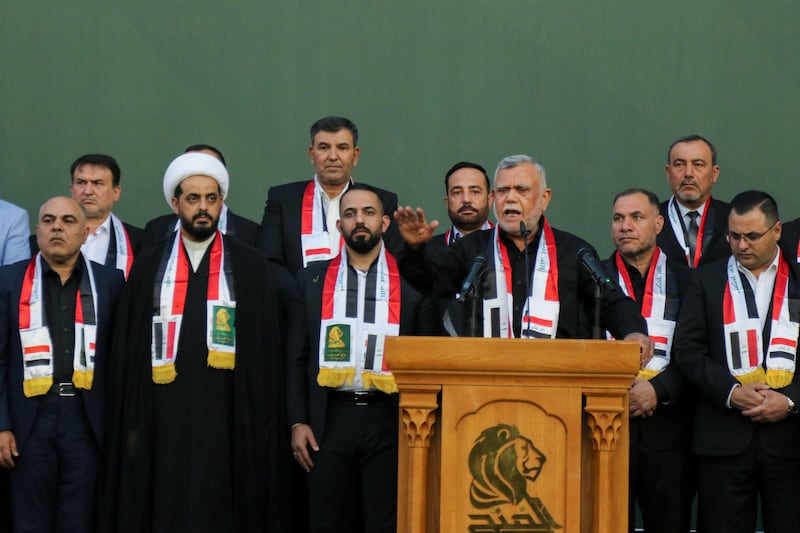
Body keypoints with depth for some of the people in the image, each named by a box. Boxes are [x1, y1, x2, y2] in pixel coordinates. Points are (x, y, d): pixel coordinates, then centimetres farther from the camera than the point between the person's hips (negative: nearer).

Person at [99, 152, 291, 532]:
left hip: (228, 419, -1)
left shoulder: (251, 269, 5)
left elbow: (267, 349, 3)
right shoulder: (148, 268, 8)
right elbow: (128, 352, 8)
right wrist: (130, 424, 1)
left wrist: (266, 423, -4)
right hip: (164, 418, 1)